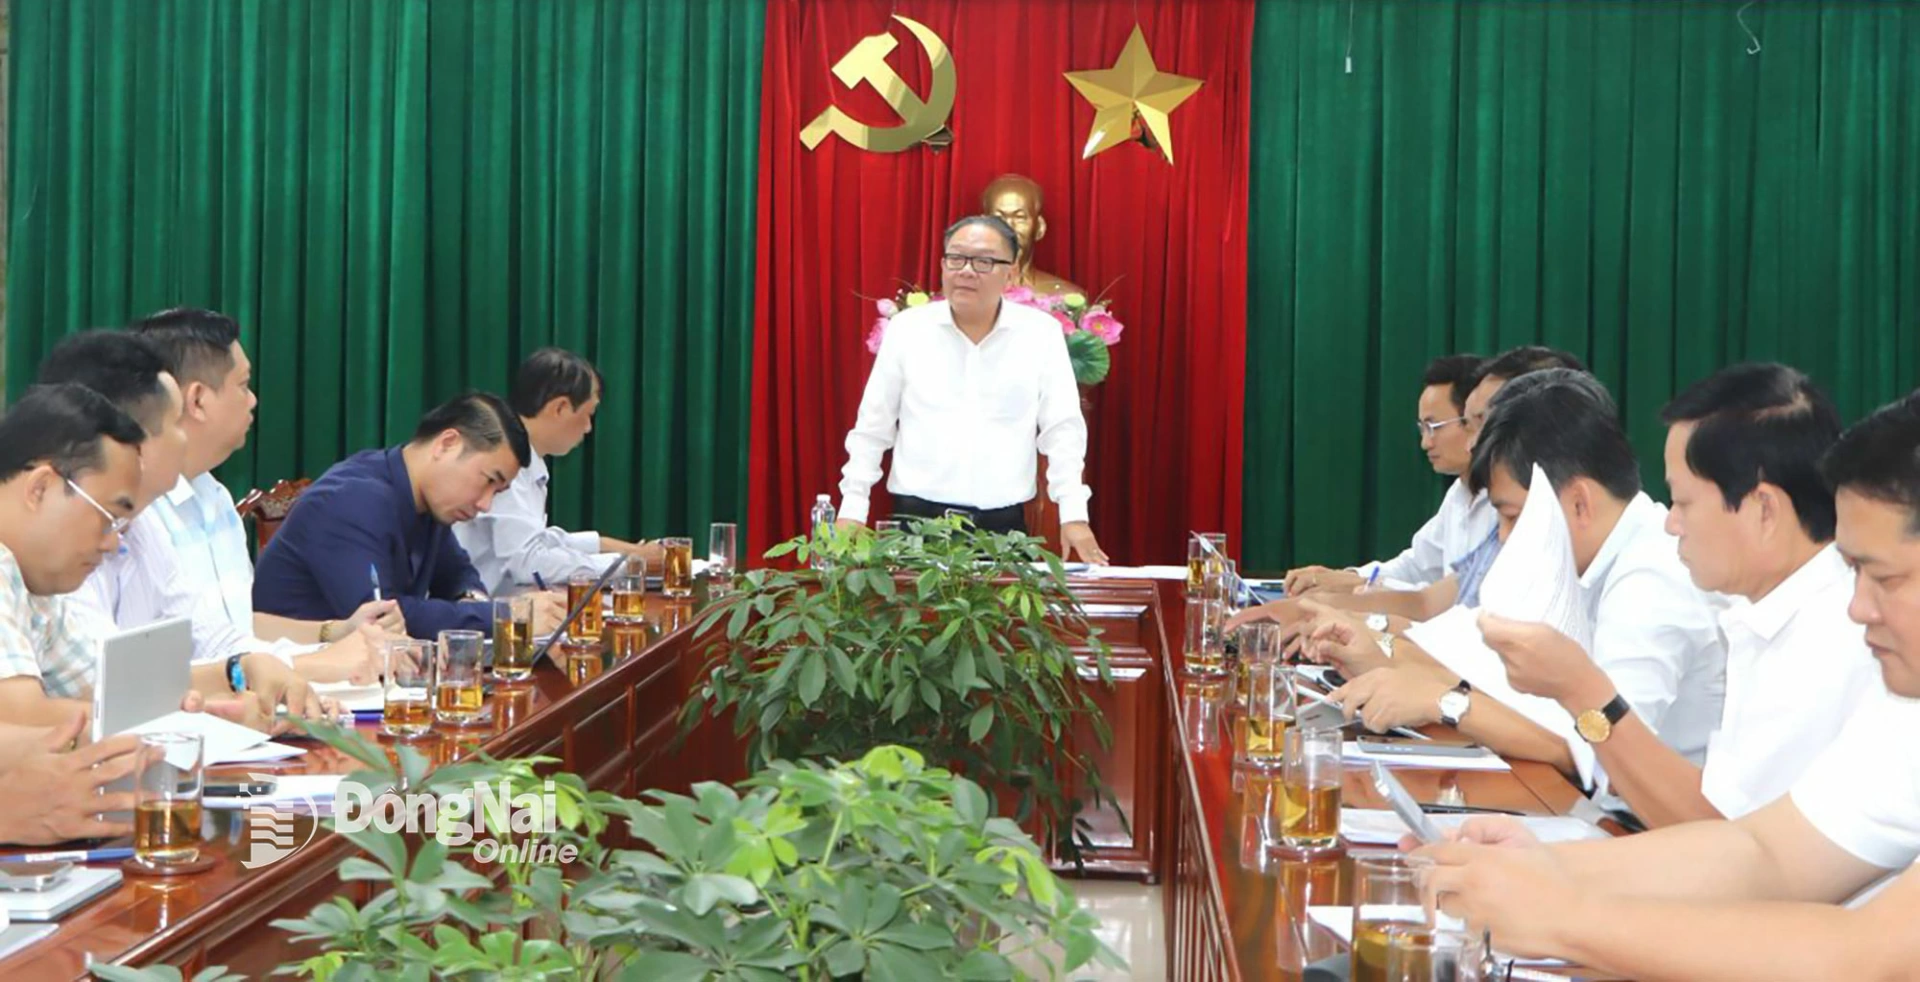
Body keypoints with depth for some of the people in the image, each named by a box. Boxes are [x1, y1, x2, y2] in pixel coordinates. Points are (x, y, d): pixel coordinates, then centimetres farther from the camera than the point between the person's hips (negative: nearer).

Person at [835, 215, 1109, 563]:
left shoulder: (1040, 333, 1)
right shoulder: (907, 328, 3)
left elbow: (1061, 430, 3)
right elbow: (872, 428, 7)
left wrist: (1074, 515, -3)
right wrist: (852, 511, 4)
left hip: (1004, 523, 0)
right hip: (917, 517, 0)